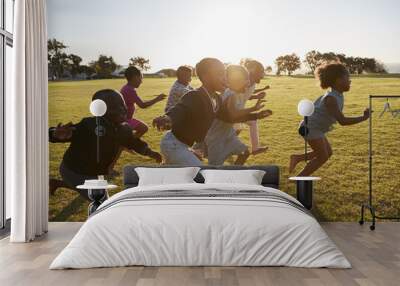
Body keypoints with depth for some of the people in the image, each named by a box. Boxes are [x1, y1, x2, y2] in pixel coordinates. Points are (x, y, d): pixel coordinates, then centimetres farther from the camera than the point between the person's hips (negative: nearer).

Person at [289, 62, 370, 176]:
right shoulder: (331, 99, -27)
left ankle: (297, 158, 16)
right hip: (311, 128, -9)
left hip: (316, 128, 9)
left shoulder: (338, 95, 2)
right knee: (323, 157, -2)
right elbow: (342, 121, -32)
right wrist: (363, 118, -27)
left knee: (328, 153, 13)